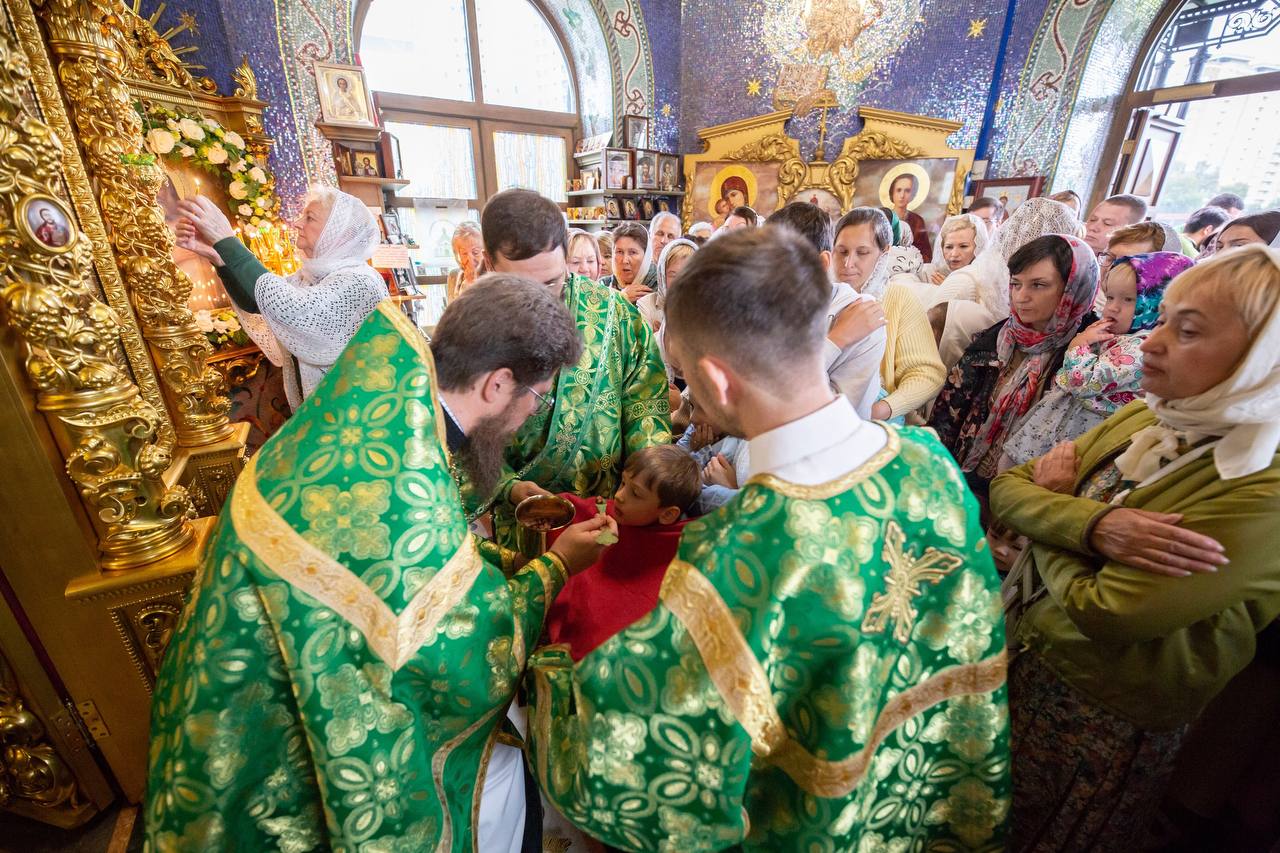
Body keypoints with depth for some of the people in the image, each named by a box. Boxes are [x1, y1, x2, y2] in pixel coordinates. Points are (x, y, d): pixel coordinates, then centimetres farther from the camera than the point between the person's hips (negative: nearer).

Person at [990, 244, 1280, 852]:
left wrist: (1055, 502, -14)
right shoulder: (1143, 420, -2)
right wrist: (1092, 524, -25)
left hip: (1101, 727, -5)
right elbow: (1006, 490, -7)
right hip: (1017, 662, 6)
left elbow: (1102, 614, -28)